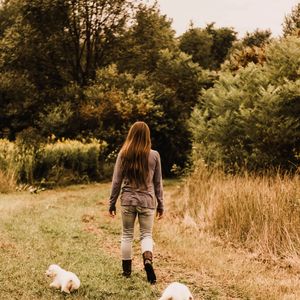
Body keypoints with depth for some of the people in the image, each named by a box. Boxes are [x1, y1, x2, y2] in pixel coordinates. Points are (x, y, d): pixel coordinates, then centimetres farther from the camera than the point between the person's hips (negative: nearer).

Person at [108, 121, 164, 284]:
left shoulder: (123, 155, -5)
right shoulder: (154, 155, -4)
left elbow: (116, 181, -1)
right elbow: (158, 183, 2)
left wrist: (112, 203, 8)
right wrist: (160, 204, 11)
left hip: (127, 200, 0)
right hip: (147, 201, 0)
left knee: (127, 235, 13)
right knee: (146, 234, 9)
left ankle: (126, 269, 19)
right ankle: (148, 259, -19)